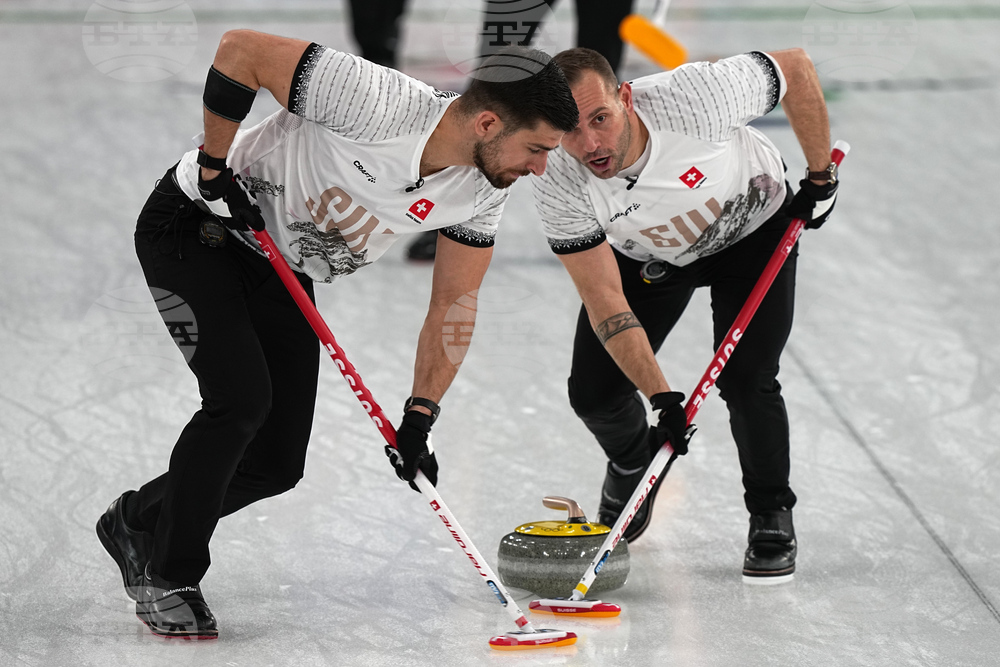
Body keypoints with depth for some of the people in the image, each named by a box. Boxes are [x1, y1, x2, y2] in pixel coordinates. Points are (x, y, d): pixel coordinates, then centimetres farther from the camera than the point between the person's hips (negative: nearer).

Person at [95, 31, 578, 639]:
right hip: (195, 224, -7)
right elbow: (240, 50, -29)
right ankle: (168, 578, -4)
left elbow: (453, 308, -2)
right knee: (241, 398, -23)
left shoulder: (483, 191, -12)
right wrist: (214, 169, -21)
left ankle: (139, 520, 27)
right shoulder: (375, 101, -35)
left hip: (277, 270, 7)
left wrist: (419, 418, -9)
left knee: (277, 464, 2)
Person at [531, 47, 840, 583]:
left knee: (745, 380, -18)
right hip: (647, 255, 2)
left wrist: (821, 177, -13)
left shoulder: (692, 98, -40)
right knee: (594, 392, -5)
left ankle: (771, 517, 7)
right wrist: (662, 397, -34)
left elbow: (795, 66, -22)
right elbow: (605, 302, -26)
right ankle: (634, 464, 31)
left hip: (752, 228, -2)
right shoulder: (558, 185, -31)